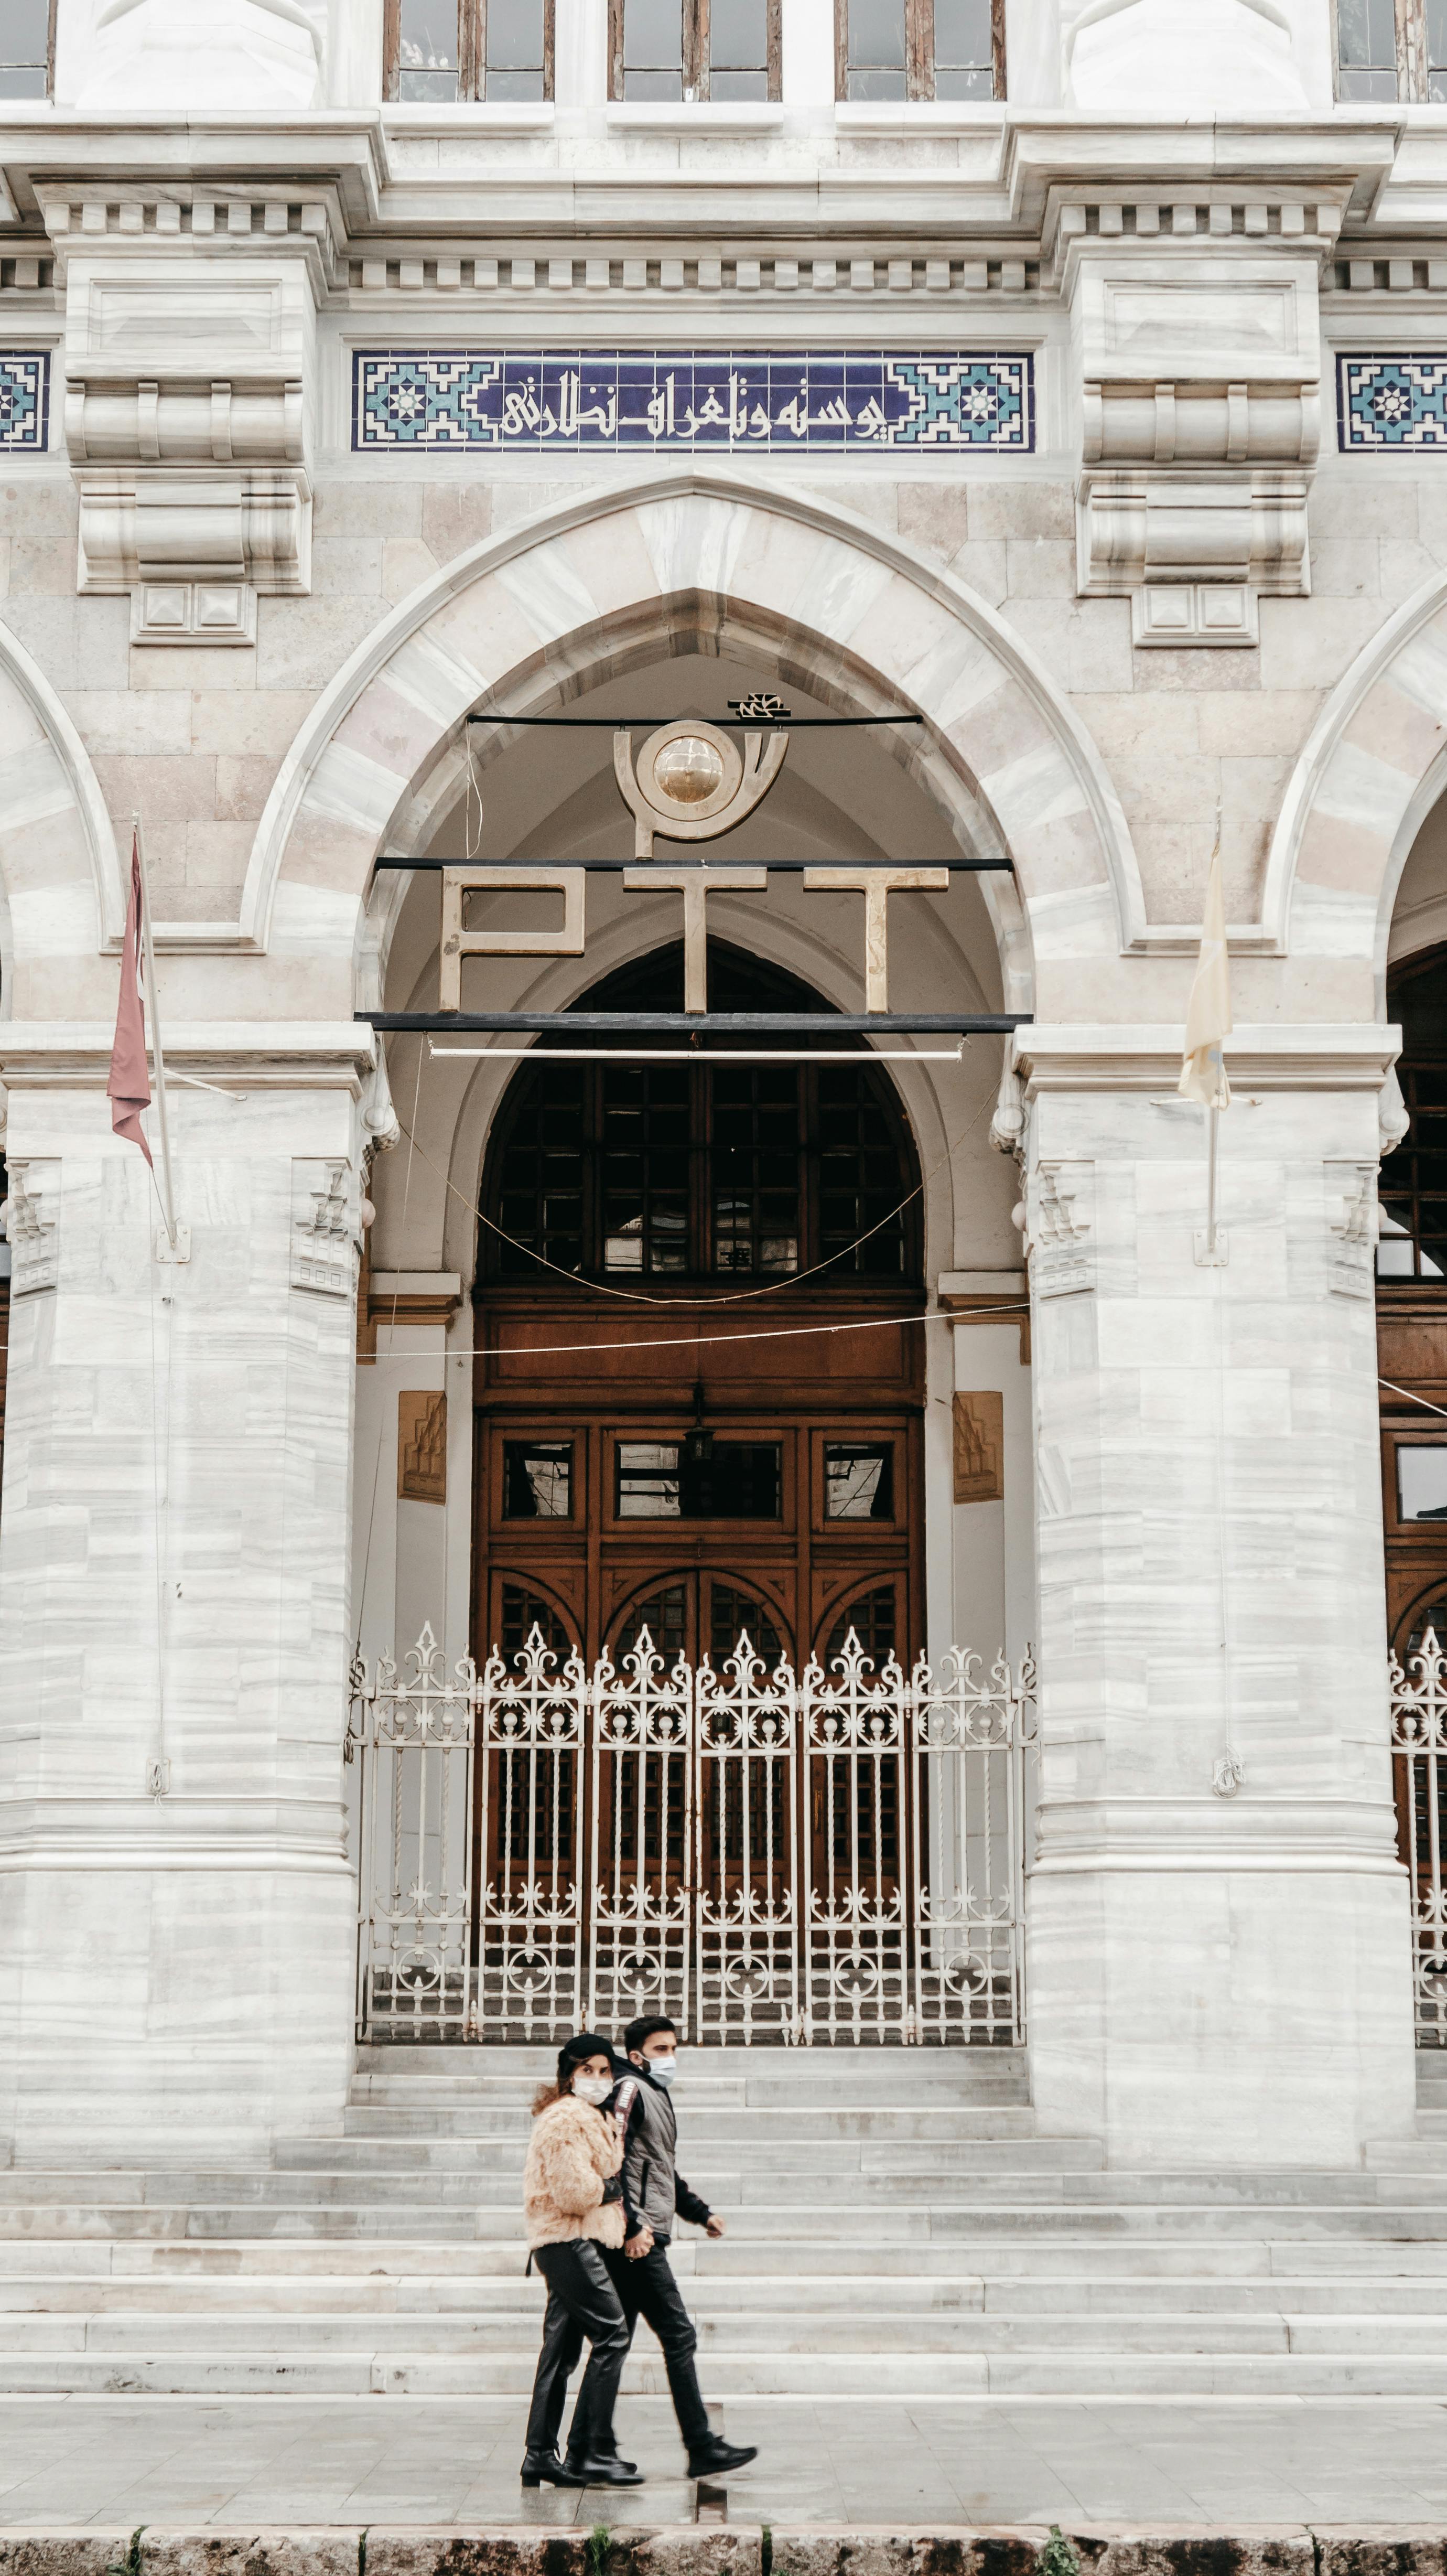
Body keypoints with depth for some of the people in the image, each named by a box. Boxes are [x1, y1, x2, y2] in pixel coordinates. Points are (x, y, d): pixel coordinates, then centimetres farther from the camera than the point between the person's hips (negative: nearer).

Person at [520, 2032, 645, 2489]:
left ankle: (541, 2456, 13)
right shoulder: (567, 2119, -14)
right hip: (569, 2241, -11)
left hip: (570, 2245, 11)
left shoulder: (594, 2118, 20)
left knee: (562, 2348, 11)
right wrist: (612, 2188, -6)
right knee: (612, 2335, -12)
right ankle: (596, 2453, -12)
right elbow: (573, 2192, -20)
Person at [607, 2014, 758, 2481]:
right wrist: (632, 2226, -22)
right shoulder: (631, 2091, -8)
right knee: (679, 2336, -8)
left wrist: (700, 2212, 33)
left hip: (642, 2237, 10)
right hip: (638, 2239, -10)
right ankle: (702, 2449, -7)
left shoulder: (657, 2097, 23)